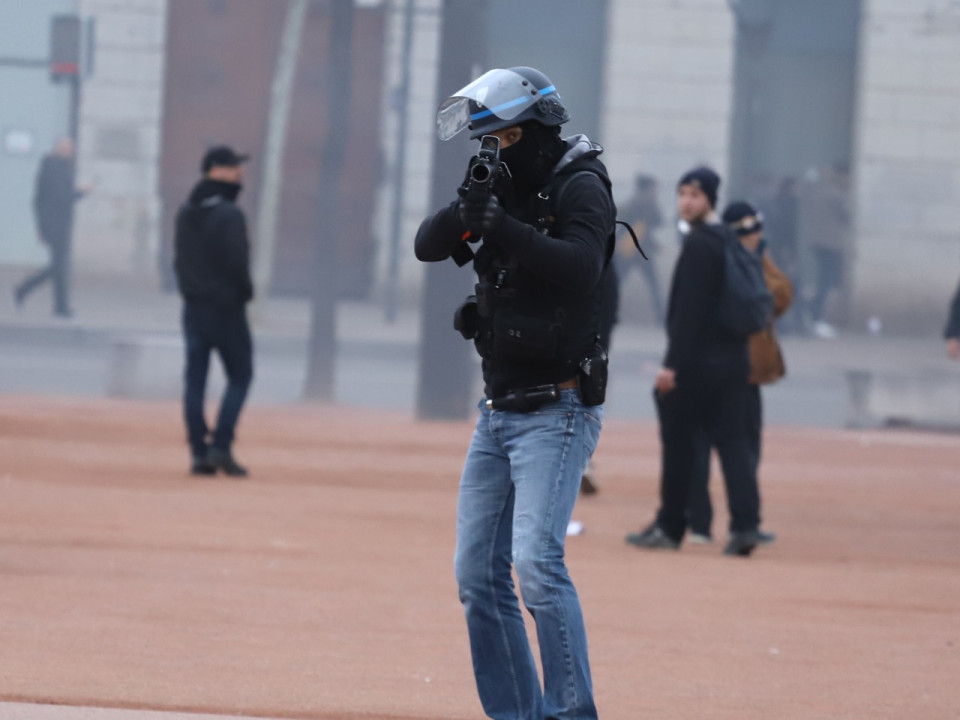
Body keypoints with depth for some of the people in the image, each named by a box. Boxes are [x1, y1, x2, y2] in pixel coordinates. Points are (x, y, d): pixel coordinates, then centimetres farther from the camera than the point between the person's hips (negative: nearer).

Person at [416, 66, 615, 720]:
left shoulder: (579, 187, -10)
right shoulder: (505, 188, 11)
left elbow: (579, 266, -26)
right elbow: (428, 247, 4)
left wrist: (500, 226, -31)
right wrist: (467, 209, -15)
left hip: (557, 413, -8)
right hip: (498, 413, 8)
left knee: (536, 562, -21)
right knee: (478, 575, 7)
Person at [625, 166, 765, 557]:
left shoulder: (699, 244, -14)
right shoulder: (731, 241, 14)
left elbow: (688, 309, -19)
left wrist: (673, 363, -20)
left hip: (696, 363, -8)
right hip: (733, 359, 8)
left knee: (678, 445, 3)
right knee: (733, 441, 2)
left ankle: (670, 527, 10)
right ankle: (745, 524, -10)